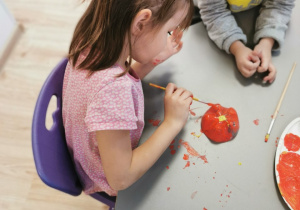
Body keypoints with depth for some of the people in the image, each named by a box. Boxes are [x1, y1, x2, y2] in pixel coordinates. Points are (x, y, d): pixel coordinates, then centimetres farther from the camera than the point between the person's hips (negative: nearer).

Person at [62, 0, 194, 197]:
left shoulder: (89, 46, -18)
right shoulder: (113, 87, -44)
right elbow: (120, 179, -33)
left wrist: (156, 58, -9)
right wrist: (172, 122, -29)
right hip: (113, 185, -6)